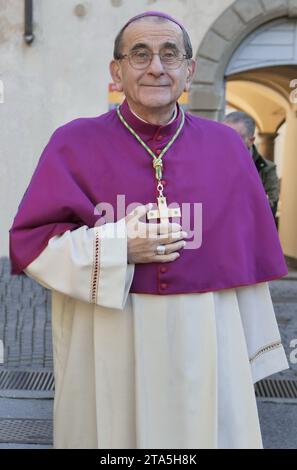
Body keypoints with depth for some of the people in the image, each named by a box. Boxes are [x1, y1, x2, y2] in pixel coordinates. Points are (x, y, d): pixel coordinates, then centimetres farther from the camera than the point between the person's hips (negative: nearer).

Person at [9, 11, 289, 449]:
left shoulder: (226, 147, 2)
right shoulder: (74, 144, -3)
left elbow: (246, 254, 6)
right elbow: (28, 240, -2)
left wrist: (251, 356, 6)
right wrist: (116, 247, -17)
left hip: (204, 348, 2)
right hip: (107, 353, -1)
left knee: (207, 430, 13)